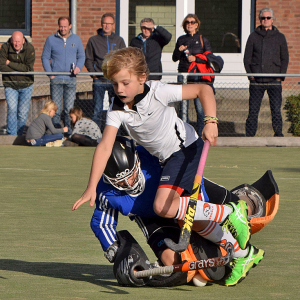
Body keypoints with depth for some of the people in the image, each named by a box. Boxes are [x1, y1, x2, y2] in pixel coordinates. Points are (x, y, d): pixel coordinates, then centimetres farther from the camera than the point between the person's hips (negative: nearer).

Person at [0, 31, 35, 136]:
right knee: (12, 109, -16)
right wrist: (20, 69, -14)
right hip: (10, 85, -1)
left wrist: (10, 64, -15)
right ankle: (11, 135, -13)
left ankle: (19, 134, 16)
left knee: (23, 113, 2)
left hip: (26, 85, 1)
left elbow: (28, 68, -14)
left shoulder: (29, 48, -8)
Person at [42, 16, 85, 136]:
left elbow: (81, 56, 17)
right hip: (56, 78, -1)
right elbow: (45, 57, 8)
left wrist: (78, 67, -3)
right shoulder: (51, 39, 6)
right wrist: (50, 73, -4)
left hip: (71, 78, 1)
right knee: (56, 108, -3)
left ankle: (69, 131, 5)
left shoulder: (76, 39, 11)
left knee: (69, 108, -2)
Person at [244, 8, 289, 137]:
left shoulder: (280, 37, 9)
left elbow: (285, 58, 10)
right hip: (256, 81, 1)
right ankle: (249, 136, 7)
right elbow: (247, 58, 10)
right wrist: (250, 74, -2)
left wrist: (280, 76, -1)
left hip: (274, 81, 0)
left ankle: (278, 134, 0)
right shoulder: (253, 36, 9)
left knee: (276, 110, -7)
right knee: (253, 111, 1)